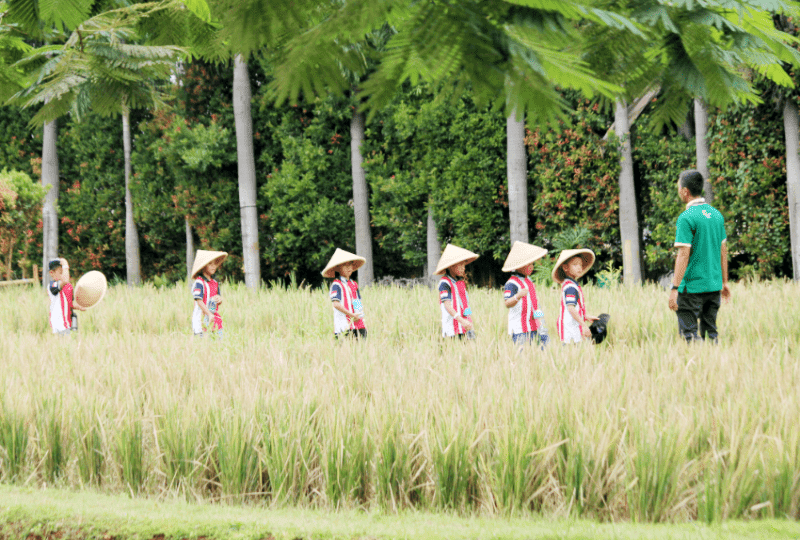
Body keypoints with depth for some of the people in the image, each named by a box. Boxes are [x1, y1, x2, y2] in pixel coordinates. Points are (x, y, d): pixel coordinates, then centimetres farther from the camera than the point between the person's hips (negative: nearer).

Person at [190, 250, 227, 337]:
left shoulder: (215, 283, 13)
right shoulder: (199, 283, -9)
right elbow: (199, 300, -16)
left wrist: (219, 300, -5)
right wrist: (209, 314, -19)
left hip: (215, 317, 7)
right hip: (202, 318, -7)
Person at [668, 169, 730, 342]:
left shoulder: (686, 218, -13)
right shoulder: (716, 214, 9)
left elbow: (683, 255, -17)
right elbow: (723, 251, 14)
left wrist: (674, 288, -16)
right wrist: (724, 282, 22)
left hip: (692, 286, -7)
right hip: (714, 285, 7)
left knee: (689, 333, -2)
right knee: (710, 331, 13)